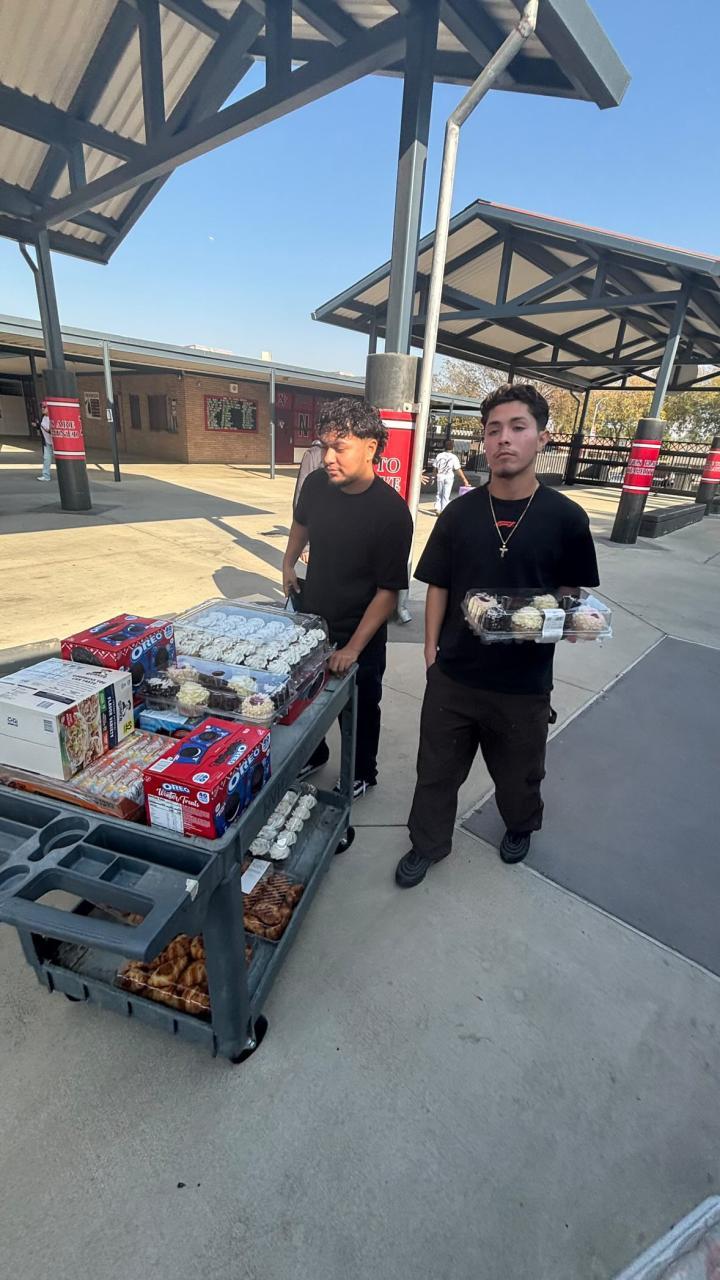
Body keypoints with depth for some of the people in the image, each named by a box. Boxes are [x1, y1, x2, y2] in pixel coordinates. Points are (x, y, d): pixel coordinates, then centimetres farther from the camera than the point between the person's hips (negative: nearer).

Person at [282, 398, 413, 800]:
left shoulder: (391, 511, -24)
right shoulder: (316, 484, -8)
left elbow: (388, 590, -22)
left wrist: (353, 647, -24)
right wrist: (288, 564, 9)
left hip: (360, 634, -5)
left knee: (360, 709, 15)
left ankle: (362, 774, 41)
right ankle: (312, 755, 50)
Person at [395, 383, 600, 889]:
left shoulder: (566, 518, -6)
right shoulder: (459, 513, -3)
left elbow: (570, 594, 4)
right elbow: (438, 587, 2)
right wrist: (431, 650, -3)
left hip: (524, 679, 0)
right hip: (453, 674, 1)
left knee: (519, 772, 23)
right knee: (437, 769, 15)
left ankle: (521, 826, 56)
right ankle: (428, 844, 41)